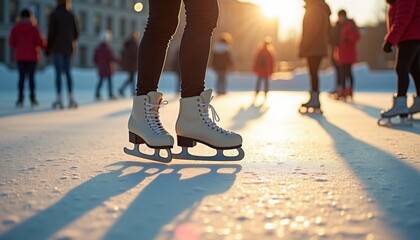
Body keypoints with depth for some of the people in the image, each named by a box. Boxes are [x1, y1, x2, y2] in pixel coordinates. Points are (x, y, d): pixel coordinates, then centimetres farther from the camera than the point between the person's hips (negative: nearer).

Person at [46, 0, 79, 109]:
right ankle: (71, 98, 4)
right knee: (67, 72, 10)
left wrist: (48, 48, -1)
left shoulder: (54, 15, -5)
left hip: (57, 48, -4)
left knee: (58, 73, -2)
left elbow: (51, 33, -9)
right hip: (68, 48, 4)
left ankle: (59, 99, -3)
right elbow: (76, 33, 9)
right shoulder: (71, 15, 7)